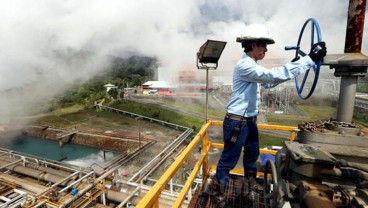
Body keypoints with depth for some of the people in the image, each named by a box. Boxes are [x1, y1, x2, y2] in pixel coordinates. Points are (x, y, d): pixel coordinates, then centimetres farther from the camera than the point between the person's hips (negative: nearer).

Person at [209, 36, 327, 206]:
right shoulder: (245, 66, -21)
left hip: (250, 120, 10)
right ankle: (218, 192, 26)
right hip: (237, 122, -10)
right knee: (229, 159, 5)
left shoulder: (252, 66, 11)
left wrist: (292, 64, 15)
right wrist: (310, 58, -27)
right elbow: (274, 76, -31)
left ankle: (249, 183, 50)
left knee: (252, 154, 26)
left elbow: (269, 82, 22)